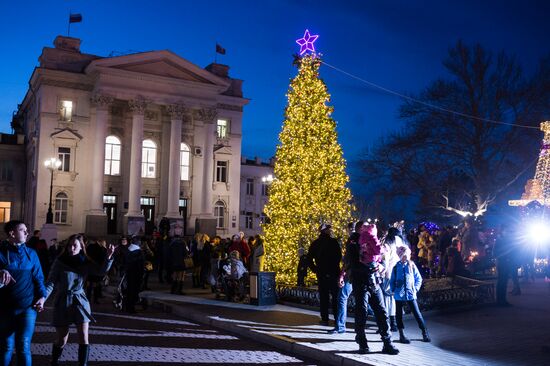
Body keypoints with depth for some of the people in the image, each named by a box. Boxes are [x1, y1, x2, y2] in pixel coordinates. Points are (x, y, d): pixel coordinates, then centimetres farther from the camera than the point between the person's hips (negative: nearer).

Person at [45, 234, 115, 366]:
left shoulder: (86, 262, 1)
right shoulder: (60, 262, -7)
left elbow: (101, 271, -13)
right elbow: (51, 282, -11)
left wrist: (108, 257, -30)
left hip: (80, 301, 2)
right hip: (62, 302, -2)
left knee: (84, 338, -4)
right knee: (61, 340, 7)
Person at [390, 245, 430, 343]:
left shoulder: (412, 265, -1)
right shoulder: (396, 267, -1)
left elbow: (419, 279, 8)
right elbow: (392, 280, 9)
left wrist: (416, 289, -1)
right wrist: (393, 290, 0)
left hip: (411, 294, -1)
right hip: (399, 295, 1)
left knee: (417, 313, 1)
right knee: (399, 315, 7)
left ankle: (425, 333, 12)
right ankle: (402, 335, 18)